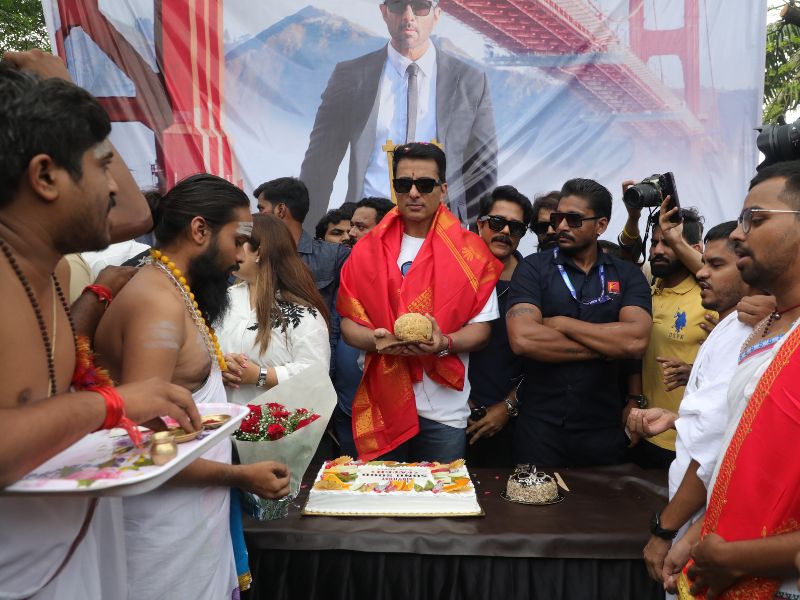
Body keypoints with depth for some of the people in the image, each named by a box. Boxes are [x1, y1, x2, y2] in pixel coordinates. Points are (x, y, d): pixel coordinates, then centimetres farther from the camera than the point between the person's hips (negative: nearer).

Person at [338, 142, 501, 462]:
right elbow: (349, 321, 5)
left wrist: (445, 343, -19)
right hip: (382, 406, 1)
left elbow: (481, 325, 0)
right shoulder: (368, 250, 4)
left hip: (445, 409, -1)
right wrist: (377, 339, -16)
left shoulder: (469, 252, 0)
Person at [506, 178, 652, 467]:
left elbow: (636, 341, -15)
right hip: (540, 424, -1)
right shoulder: (533, 268, -3)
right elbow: (522, 339, -18)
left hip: (603, 427, 2)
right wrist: (605, 348, -12)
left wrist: (561, 323, -12)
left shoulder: (627, 275, 2)